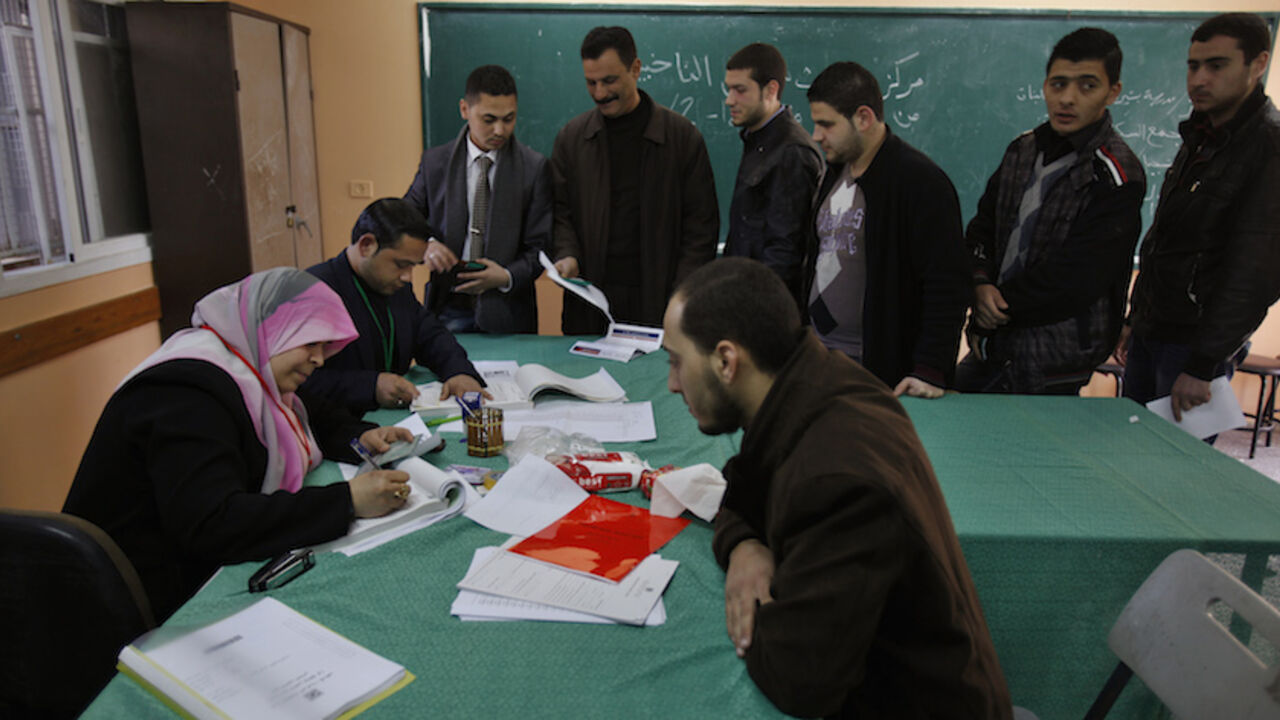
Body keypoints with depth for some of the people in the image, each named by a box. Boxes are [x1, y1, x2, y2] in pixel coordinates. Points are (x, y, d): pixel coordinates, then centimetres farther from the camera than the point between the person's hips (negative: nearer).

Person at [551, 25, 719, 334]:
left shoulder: (683, 135, 1)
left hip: (657, 300, -2)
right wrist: (567, 255, -9)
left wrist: (682, 297, -6)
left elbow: (702, 223, 1)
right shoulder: (570, 138, 8)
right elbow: (561, 213, 12)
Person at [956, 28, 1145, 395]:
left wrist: (1000, 301, -11)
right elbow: (982, 225, 10)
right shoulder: (1024, 149, 7)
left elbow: (1073, 279, -19)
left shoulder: (1116, 177, -15)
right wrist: (981, 283, -10)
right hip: (994, 344, 7)